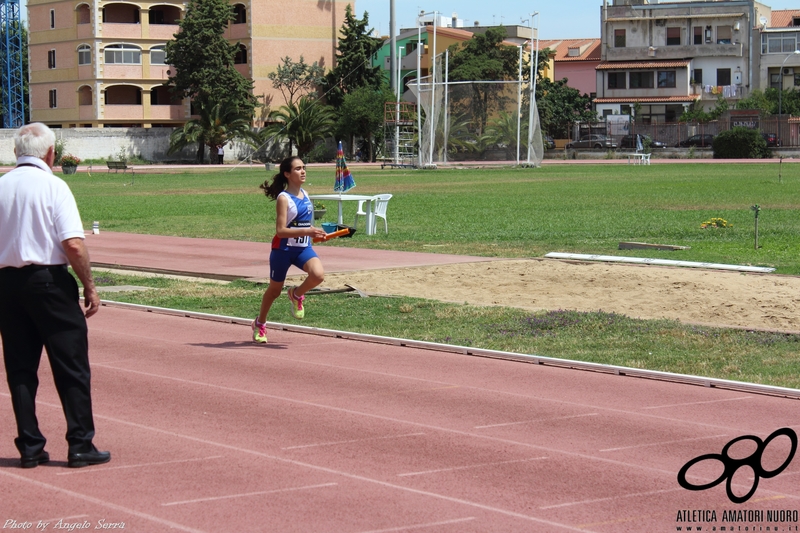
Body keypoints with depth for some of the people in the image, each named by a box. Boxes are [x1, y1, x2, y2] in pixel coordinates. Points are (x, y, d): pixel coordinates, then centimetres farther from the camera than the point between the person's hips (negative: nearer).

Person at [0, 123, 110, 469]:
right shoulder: (53, 187, -9)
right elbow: (74, 245, -17)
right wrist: (89, 286, -7)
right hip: (49, 281, -5)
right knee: (71, 366, 3)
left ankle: (30, 447, 11)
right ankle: (80, 445, 4)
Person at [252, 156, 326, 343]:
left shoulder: (305, 195, 6)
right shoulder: (283, 198, -15)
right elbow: (281, 230, -23)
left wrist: (314, 232, 6)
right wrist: (307, 231, -31)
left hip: (303, 247, 5)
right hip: (283, 249, -5)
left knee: (318, 275, -25)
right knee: (275, 290, 11)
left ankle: (297, 294, 7)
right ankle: (260, 324, 36)